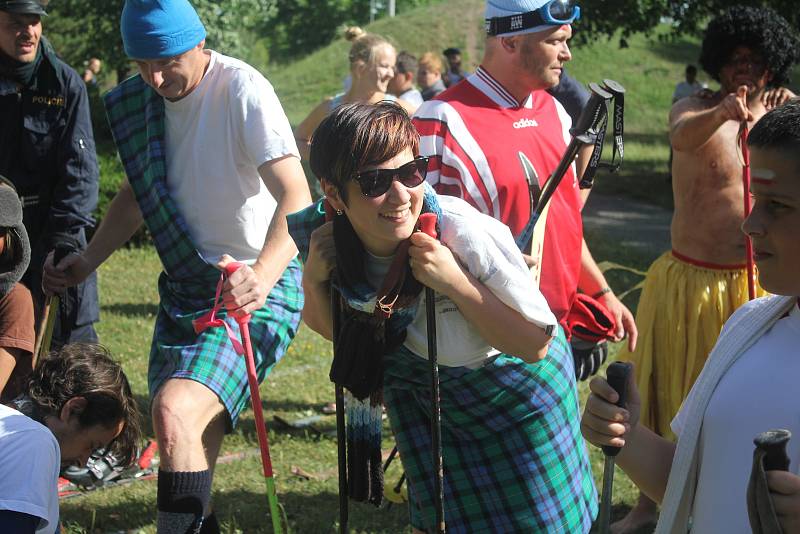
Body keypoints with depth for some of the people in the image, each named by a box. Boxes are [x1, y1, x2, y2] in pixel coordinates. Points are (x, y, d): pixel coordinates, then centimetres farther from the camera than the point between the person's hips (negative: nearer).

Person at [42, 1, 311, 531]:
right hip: (185, 288, 7)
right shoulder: (139, 99, 3)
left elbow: (295, 196, -27)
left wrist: (261, 276, -44)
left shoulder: (243, 90, -18)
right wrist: (88, 260, 5)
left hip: (256, 289, -7)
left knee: (175, 410, -28)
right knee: (181, 433, 15)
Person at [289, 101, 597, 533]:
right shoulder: (327, 241, -23)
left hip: (513, 388, -3)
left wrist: (455, 283, -39)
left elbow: (536, 344, -28)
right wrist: (313, 277, -24)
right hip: (417, 390, 4)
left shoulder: (468, 236, -37)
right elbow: (331, 328, -3)